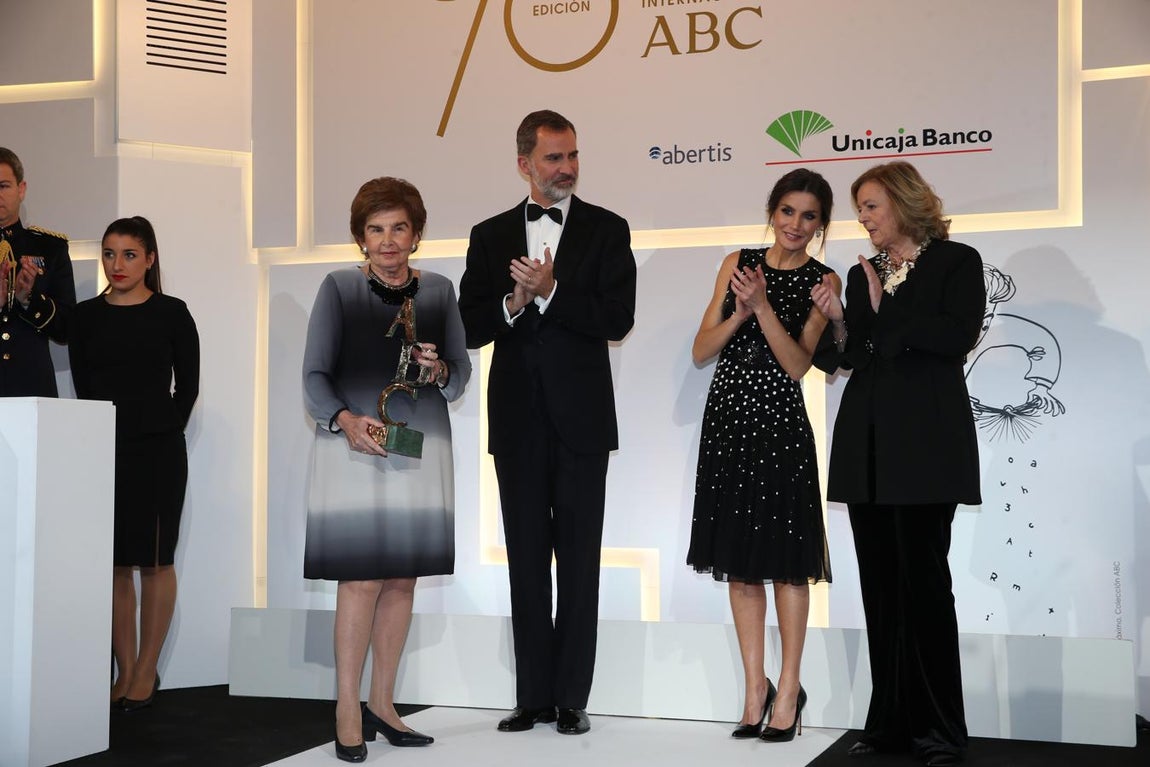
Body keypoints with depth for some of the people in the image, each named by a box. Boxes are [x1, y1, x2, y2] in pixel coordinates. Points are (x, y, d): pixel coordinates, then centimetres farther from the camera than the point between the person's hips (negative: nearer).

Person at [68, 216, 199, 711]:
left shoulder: (172, 313, 0)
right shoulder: (87, 316, 8)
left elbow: (188, 387, 2)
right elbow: (83, 387, 10)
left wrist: (163, 433, 1)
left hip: (158, 452, -3)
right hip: (102, 450, 3)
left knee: (155, 561, 1)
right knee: (114, 563, 4)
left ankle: (146, 673, 9)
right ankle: (124, 673, 12)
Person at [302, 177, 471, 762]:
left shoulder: (438, 290, 10)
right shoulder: (339, 287, 2)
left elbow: (462, 375, 12)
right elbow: (314, 373, -1)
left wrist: (440, 370, -11)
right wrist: (345, 419, -18)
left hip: (420, 450, 4)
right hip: (354, 449, -3)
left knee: (402, 579, 7)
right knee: (362, 579, -7)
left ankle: (382, 703, 19)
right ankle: (347, 712, 2)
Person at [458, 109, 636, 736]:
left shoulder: (606, 230, 2)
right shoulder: (491, 236, 9)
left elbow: (617, 320, -9)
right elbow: (471, 328, 3)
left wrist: (550, 292, -17)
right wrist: (513, 302, -15)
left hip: (580, 418, -3)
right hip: (518, 419, 3)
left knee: (578, 560, 2)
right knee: (526, 560, 8)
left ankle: (572, 697, 8)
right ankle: (533, 695, 15)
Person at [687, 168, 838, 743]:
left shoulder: (822, 281, 0)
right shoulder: (739, 263, 8)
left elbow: (797, 364, -10)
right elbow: (700, 351, 4)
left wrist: (762, 305, -19)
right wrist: (740, 312, -12)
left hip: (780, 425, -3)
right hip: (727, 420, 4)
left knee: (785, 561, 1)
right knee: (740, 561, 8)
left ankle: (789, 690, 11)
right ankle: (755, 686, 17)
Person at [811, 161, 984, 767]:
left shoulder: (956, 262, 3)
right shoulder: (862, 274, 17)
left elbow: (958, 337, -12)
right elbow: (850, 358, 14)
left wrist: (886, 311, -9)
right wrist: (838, 323, -4)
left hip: (924, 442, -5)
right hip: (868, 445, 5)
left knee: (923, 578, -6)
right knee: (880, 585, 4)